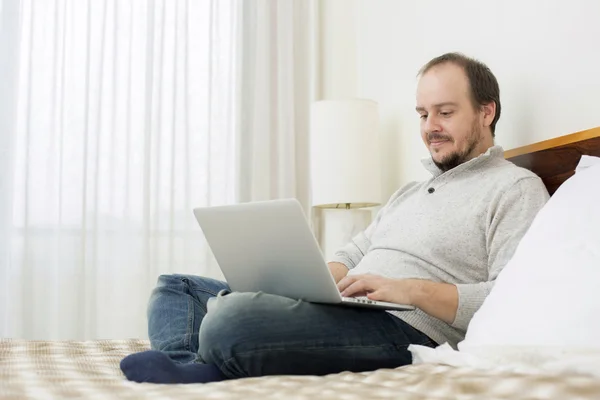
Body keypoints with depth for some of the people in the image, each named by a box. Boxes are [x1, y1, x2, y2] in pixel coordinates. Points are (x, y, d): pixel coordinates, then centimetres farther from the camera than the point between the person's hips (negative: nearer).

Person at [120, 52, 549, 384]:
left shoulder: (516, 187, 2)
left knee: (231, 317, -38)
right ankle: (187, 367, -23)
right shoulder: (410, 192, 30)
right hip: (339, 312, 10)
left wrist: (413, 289, -20)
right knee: (175, 288, 5)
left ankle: (205, 370, -11)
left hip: (406, 329, -10)